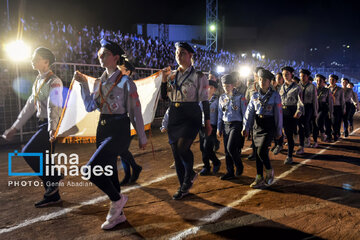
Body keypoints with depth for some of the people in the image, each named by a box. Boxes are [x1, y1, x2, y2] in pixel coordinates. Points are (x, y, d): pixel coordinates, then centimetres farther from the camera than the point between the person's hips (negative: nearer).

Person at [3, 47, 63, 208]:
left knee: (28, 153, -15)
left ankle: (52, 179, 0)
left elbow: (54, 107, -26)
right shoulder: (38, 81, 16)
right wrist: (15, 128, 20)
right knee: (44, 159, 9)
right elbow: (30, 106, 20)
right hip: (42, 124, 9)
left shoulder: (54, 82, -12)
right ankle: (52, 196, 19)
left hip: (50, 125, -9)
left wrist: (52, 128, -39)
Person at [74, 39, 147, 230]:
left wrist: (142, 137, -4)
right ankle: (118, 214, 27)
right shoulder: (99, 82, 12)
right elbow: (90, 107, 8)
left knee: (92, 169, -17)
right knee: (108, 171, 12)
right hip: (103, 128, 8)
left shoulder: (125, 82, -8)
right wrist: (83, 84, 2)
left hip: (119, 130, -8)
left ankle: (117, 199, 8)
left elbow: (135, 111, -7)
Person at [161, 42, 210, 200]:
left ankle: (190, 174, 9)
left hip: (191, 115, -5)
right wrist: (164, 80, -2)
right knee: (176, 152, 6)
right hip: (174, 115, 5)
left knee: (182, 147, -22)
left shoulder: (198, 76, -1)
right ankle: (184, 186, 22)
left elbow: (204, 101, 0)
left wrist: (207, 122, -2)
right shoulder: (172, 75, 11)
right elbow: (164, 97, 10)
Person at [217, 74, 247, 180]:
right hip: (225, 125, 5)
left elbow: (244, 113, -3)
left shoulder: (239, 97, -5)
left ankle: (239, 166, 10)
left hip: (236, 125, -5)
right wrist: (219, 128, 12)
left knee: (231, 148, -15)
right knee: (227, 151, 6)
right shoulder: (222, 98, 10)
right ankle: (230, 172, 16)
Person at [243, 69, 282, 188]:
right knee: (258, 152, 6)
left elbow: (279, 113, -1)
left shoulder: (275, 95, -2)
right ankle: (259, 178, 15)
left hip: (269, 126, -4)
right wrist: (246, 127, -3)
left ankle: (269, 171, 11)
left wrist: (279, 130, 0)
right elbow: (249, 112, 5)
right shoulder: (255, 96, 8)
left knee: (261, 150, -16)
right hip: (257, 125, 4)